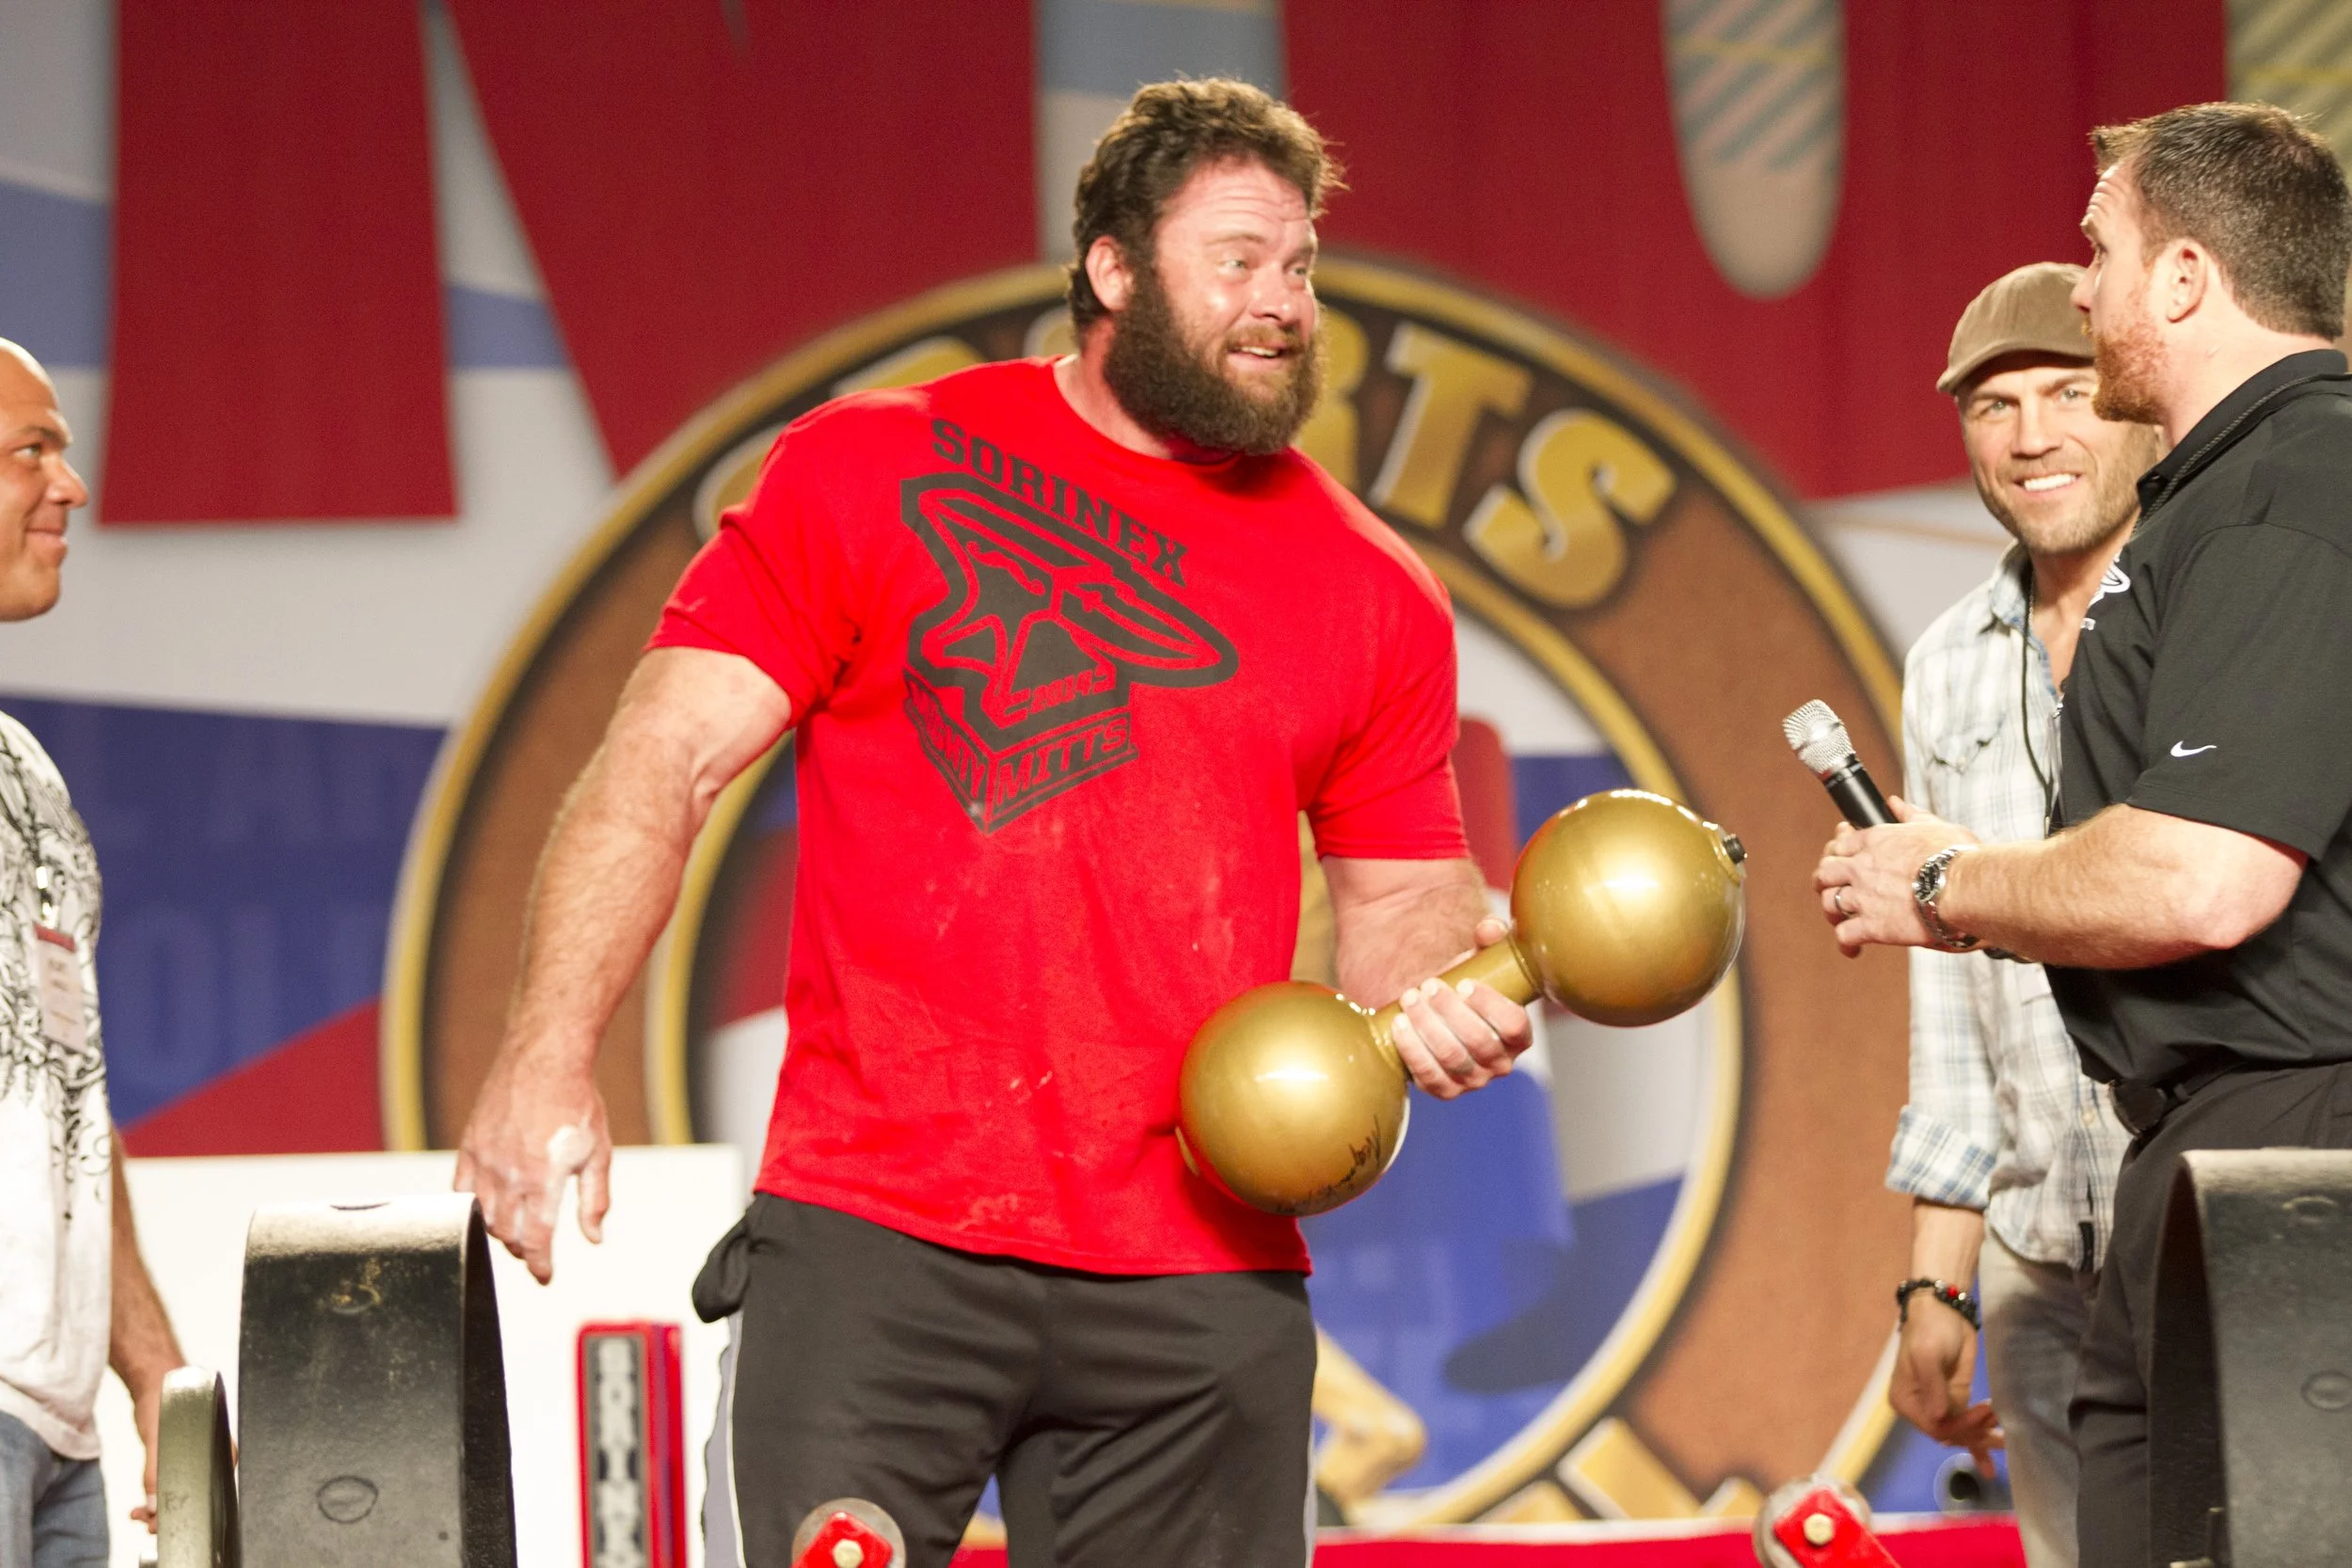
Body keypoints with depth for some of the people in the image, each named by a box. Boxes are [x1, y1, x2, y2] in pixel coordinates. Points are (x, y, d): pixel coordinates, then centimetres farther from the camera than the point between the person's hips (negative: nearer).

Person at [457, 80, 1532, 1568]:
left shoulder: (1374, 593, 13)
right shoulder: (871, 474, 4)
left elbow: (1403, 891, 22)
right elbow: (663, 766, 0)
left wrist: (1451, 982, -3)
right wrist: (553, 1048, -13)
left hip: (1201, 1295, 3)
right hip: (876, 1253, -3)